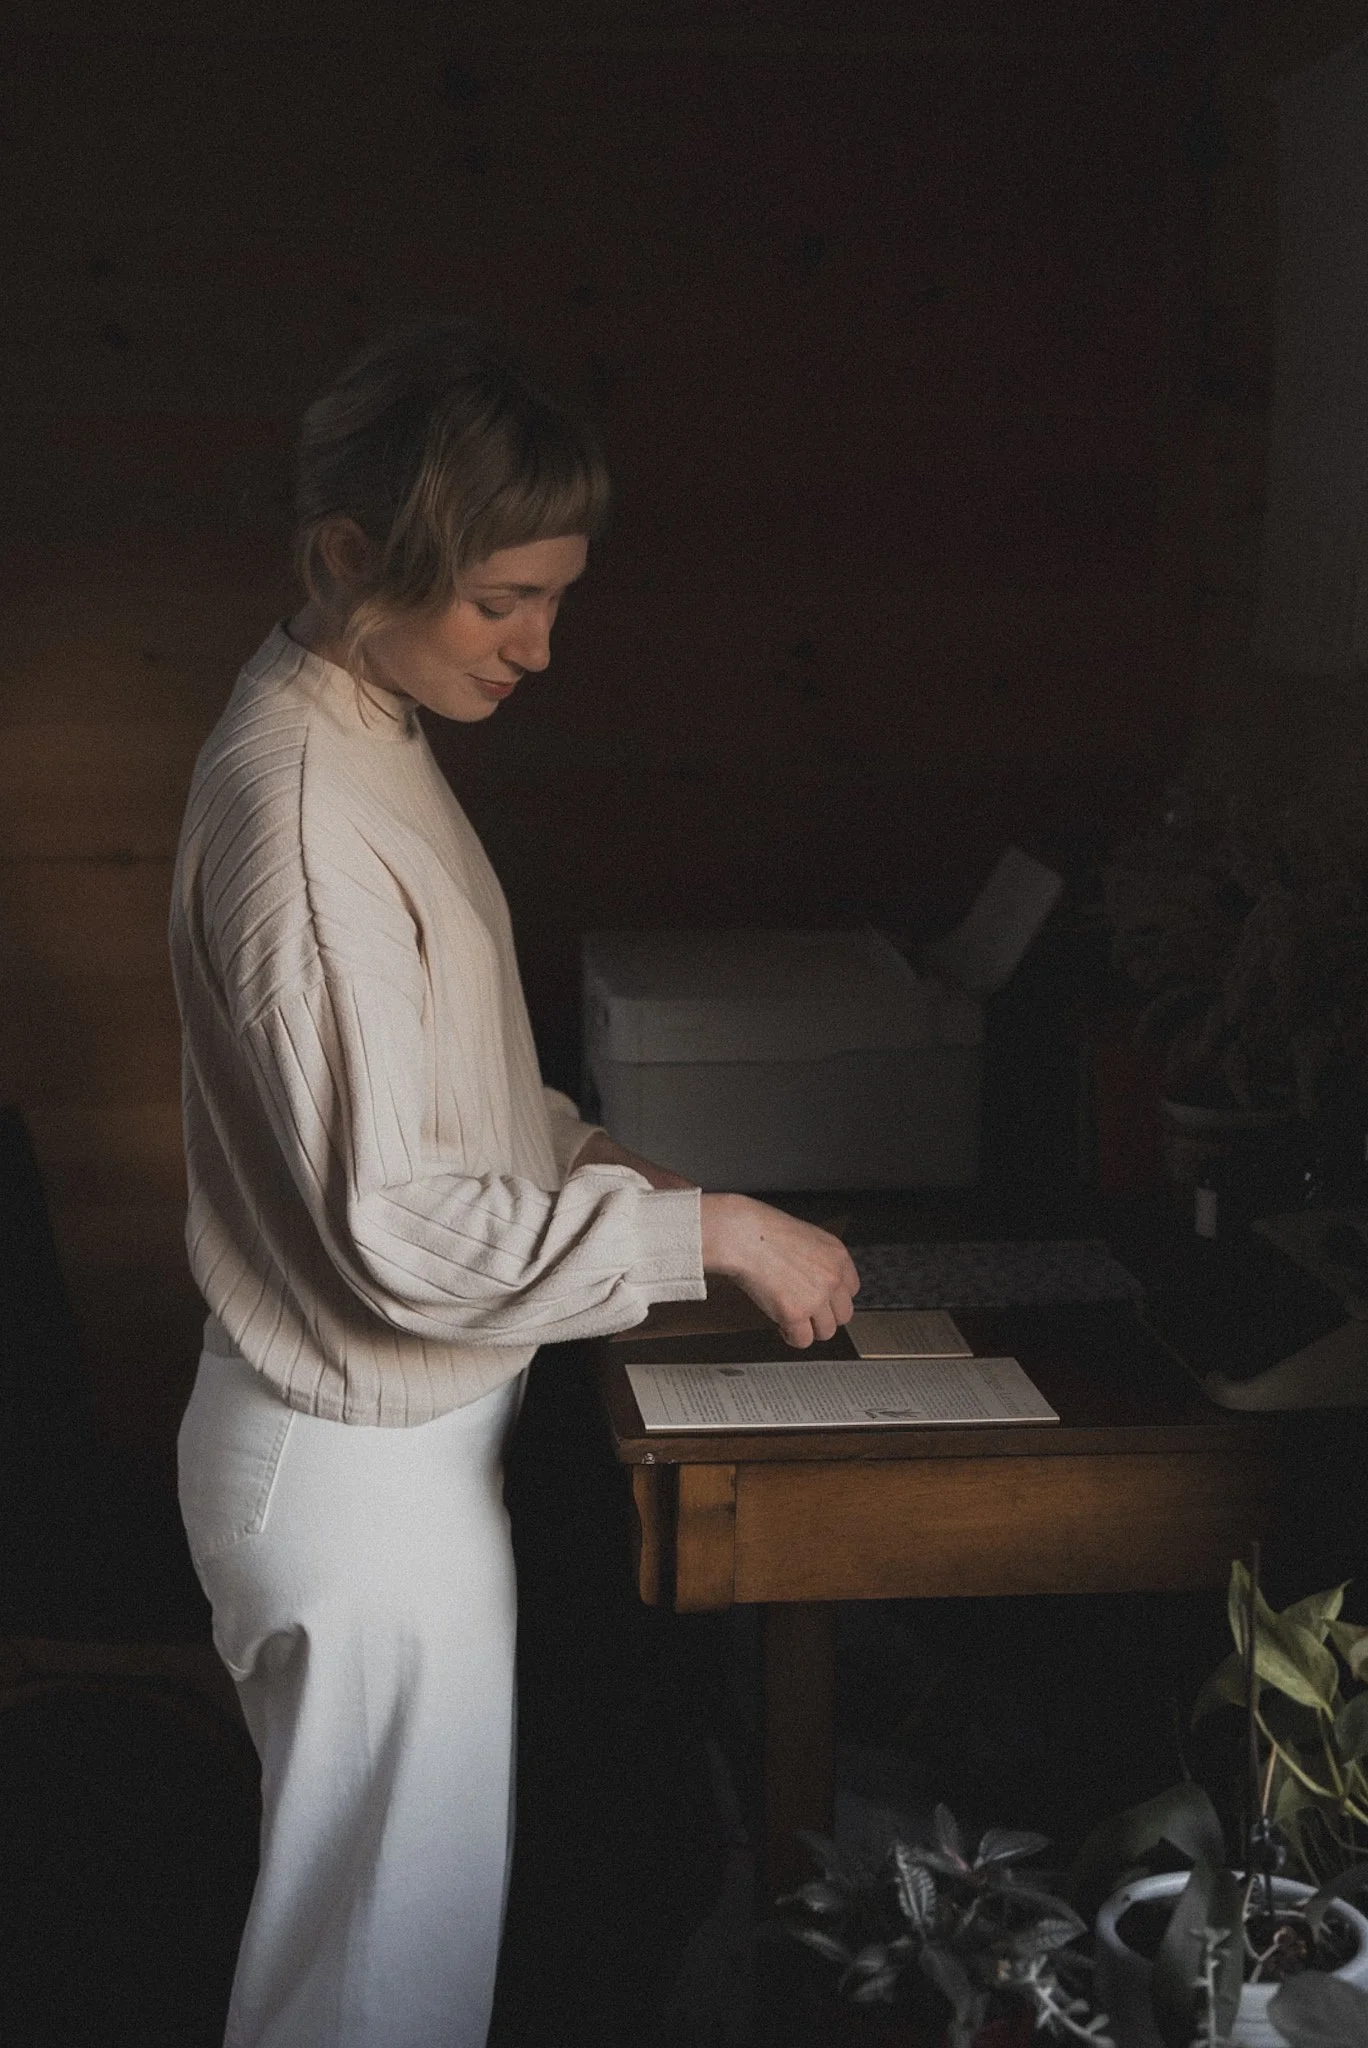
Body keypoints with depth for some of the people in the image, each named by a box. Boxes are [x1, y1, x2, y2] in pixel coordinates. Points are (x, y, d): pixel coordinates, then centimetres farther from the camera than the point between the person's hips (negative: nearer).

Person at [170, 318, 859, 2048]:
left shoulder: (359, 741, 7)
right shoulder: (298, 804, -25)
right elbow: (397, 1230, -27)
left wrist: (609, 1168, 4)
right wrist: (703, 1231, -20)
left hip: (407, 1436, 10)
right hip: (360, 1470, -10)